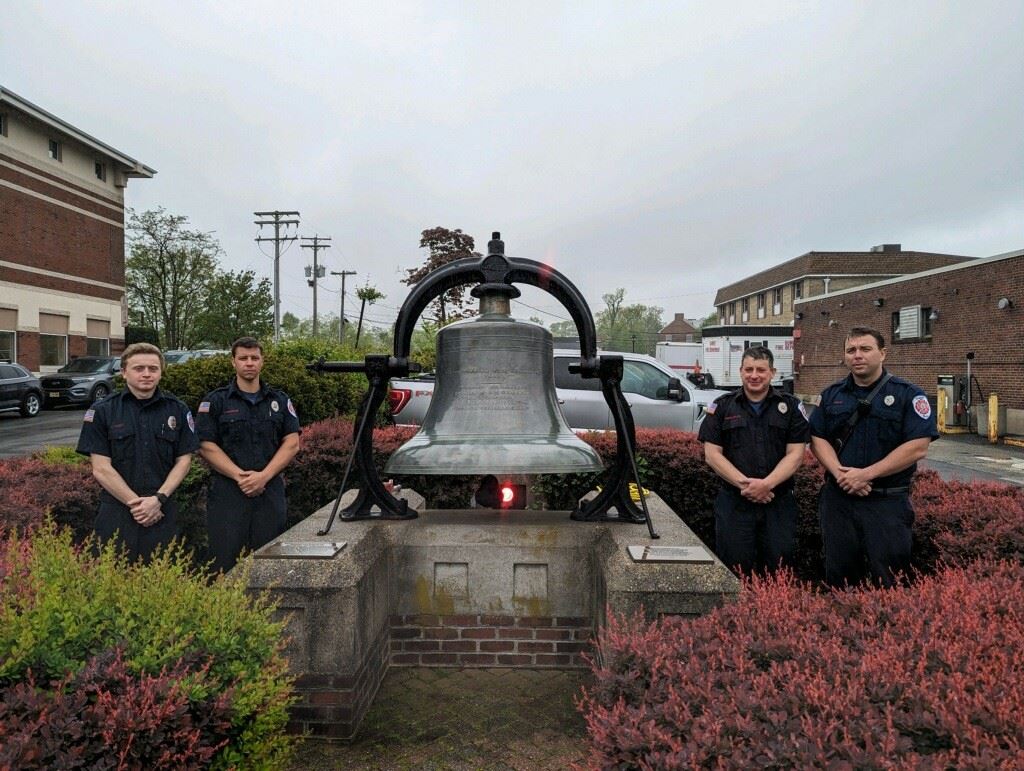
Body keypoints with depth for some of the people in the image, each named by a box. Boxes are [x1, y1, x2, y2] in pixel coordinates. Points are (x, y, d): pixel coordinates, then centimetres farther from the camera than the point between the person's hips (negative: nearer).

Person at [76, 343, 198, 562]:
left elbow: (183, 460, 3)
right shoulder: (102, 411, -1)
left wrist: (159, 499, -10)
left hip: (163, 513, 2)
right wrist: (135, 502, -11)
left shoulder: (177, 410, 4)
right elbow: (101, 469, -5)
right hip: (117, 514, -1)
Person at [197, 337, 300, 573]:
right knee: (226, 564, -1)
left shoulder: (280, 401, 11)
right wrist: (240, 476, -13)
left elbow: (292, 443, 4)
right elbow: (206, 446, -3)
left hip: (271, 493, 2)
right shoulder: (215, 402, 5)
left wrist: (264, 476, -10)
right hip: (228, 493, -2)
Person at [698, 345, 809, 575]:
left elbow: (795, 454, 0)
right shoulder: (722, 407, 5)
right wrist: (744, 483, -13)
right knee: (735, 571, 3)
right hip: (734, 504, 0)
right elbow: (712, 454, -1)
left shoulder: (791, 406, 6)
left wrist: (767, 483, -15)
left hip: (779, 504, 1)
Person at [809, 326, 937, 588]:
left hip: (888, 501, -3)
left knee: (889, 579, 4)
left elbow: (918, 447, -12)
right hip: (837, 499, 4)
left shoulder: (908, 394, -4)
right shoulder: (832, 394, 9)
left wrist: (866, 474, -17)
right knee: (839, 575, 14)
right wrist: (839, 472, -13)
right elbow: (817, 438, 6)